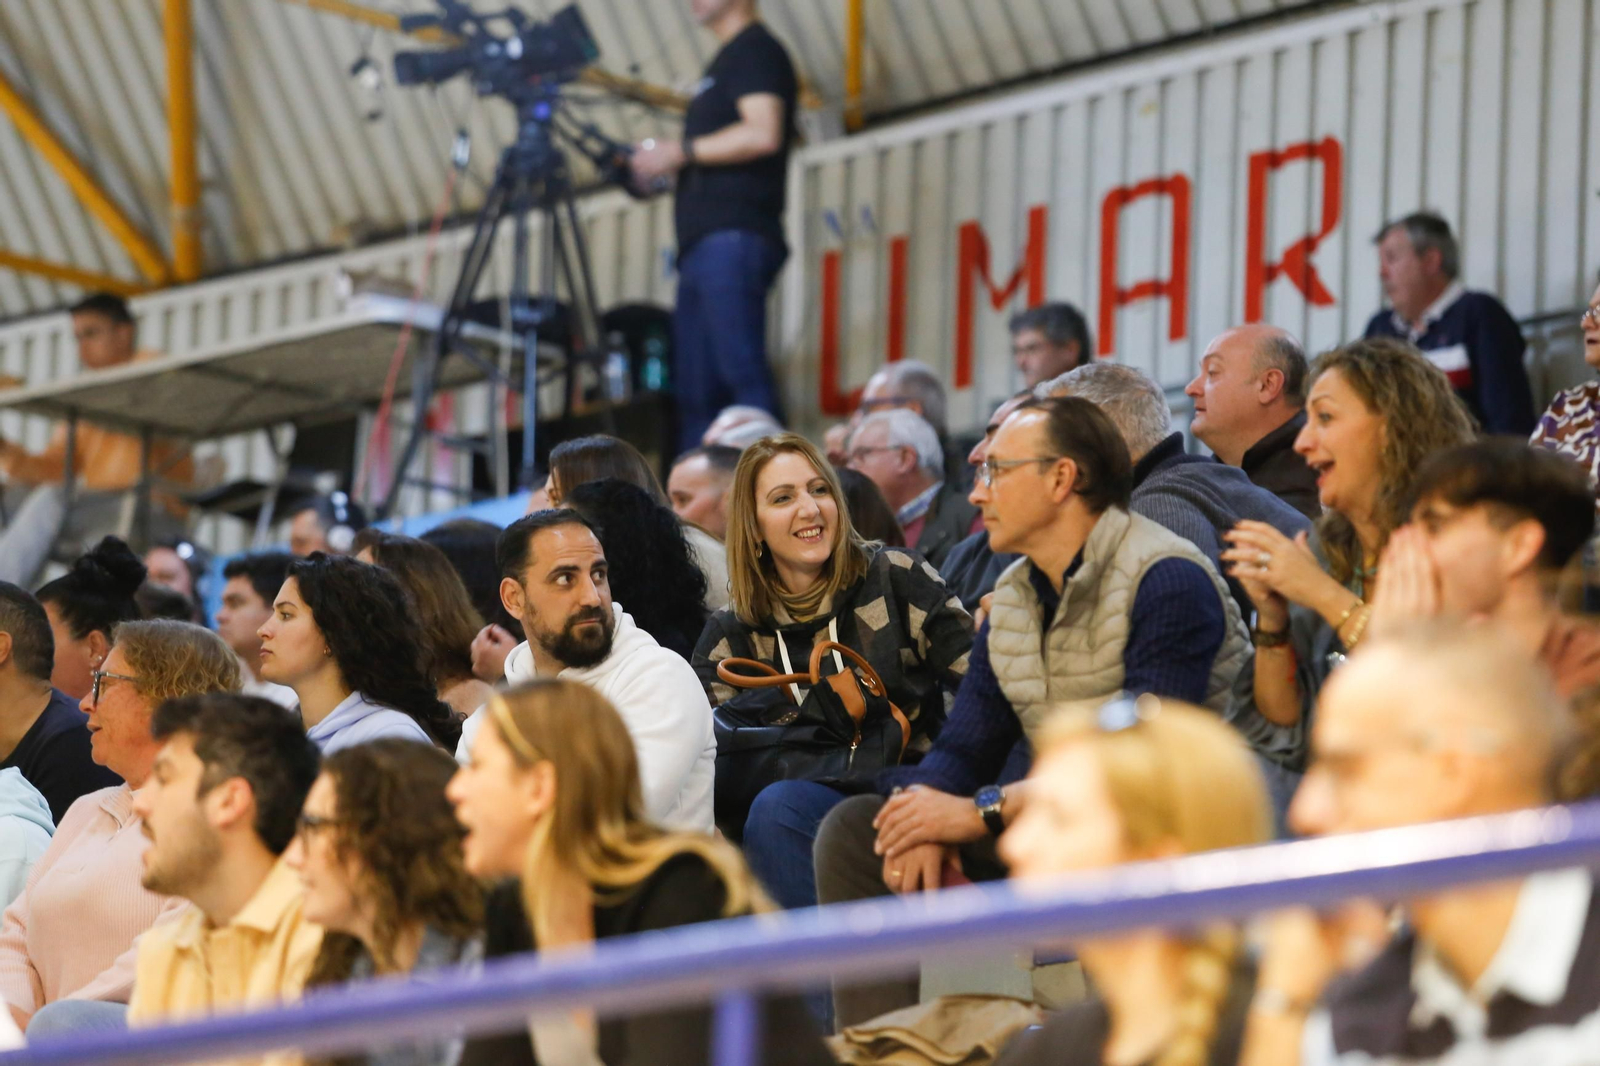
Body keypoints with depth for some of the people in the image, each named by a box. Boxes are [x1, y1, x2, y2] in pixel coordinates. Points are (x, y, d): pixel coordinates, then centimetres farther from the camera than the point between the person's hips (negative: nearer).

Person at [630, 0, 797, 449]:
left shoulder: (756, 51, -3)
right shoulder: (727, 58, 26)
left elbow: (762, 134, -17)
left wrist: (681, 151, -9)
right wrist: (669, 165, 14)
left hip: (733, 239, -10)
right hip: (703, 243, 10)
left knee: (742, 372, -17)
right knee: (695, 390, 4)